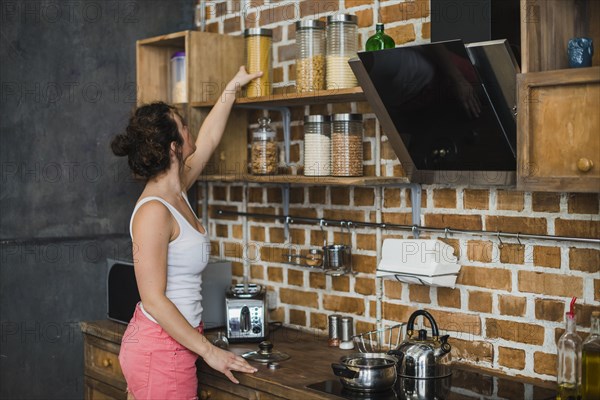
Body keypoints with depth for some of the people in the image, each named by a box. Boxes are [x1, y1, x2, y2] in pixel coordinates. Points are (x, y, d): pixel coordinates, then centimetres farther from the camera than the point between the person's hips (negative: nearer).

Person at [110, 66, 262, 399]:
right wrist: (209, 351, -18)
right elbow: (154, 300, -21)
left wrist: (233, 87, 30)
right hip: (160, 347, -9)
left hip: (175, 343, 9)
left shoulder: (176, 193, 5)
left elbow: (208, 141, 23)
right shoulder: (154, 211, -20)